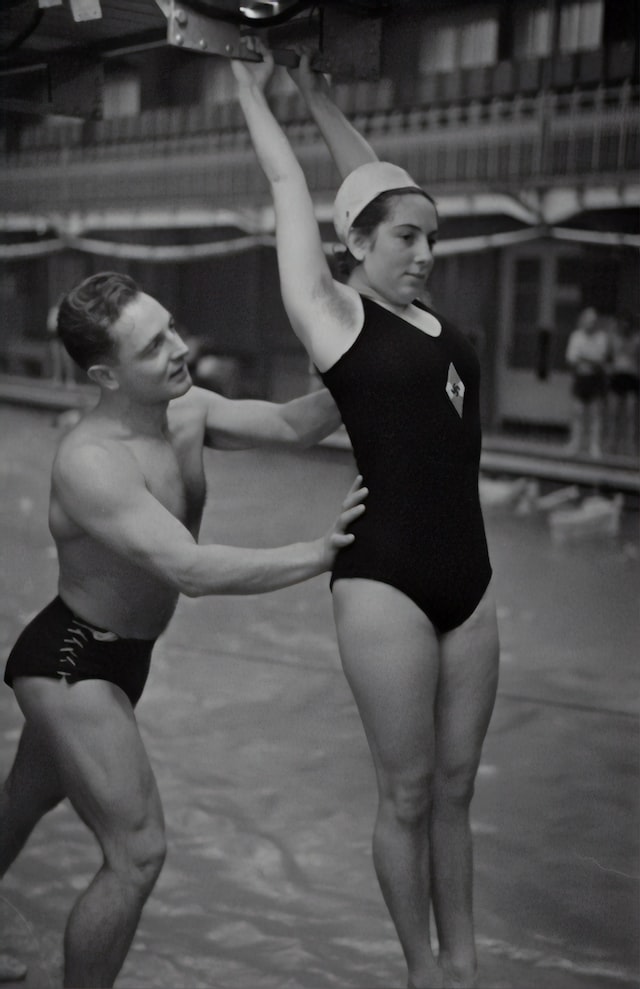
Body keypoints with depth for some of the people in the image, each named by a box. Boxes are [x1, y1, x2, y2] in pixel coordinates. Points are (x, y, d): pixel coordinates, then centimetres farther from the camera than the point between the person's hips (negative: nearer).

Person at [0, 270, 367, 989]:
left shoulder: (187, 411, -5)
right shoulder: (90, 463, -31)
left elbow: (292, 425, -6)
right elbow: (193, 571, -37)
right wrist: (322, 552, -36)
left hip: (117, 657, 9)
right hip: (70, 661, -9)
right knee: (137, 854, -10)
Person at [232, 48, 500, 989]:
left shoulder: (425, 313, 12)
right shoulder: (333, 312, -3)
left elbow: (377, 182, 20)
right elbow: (290, 183, 5)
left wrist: (318, 92, 29)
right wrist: (252, 87, 17)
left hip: (469, 579, 6)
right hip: (386, 581, -6)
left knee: (454, 789, 14)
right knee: (407, 795, 6)